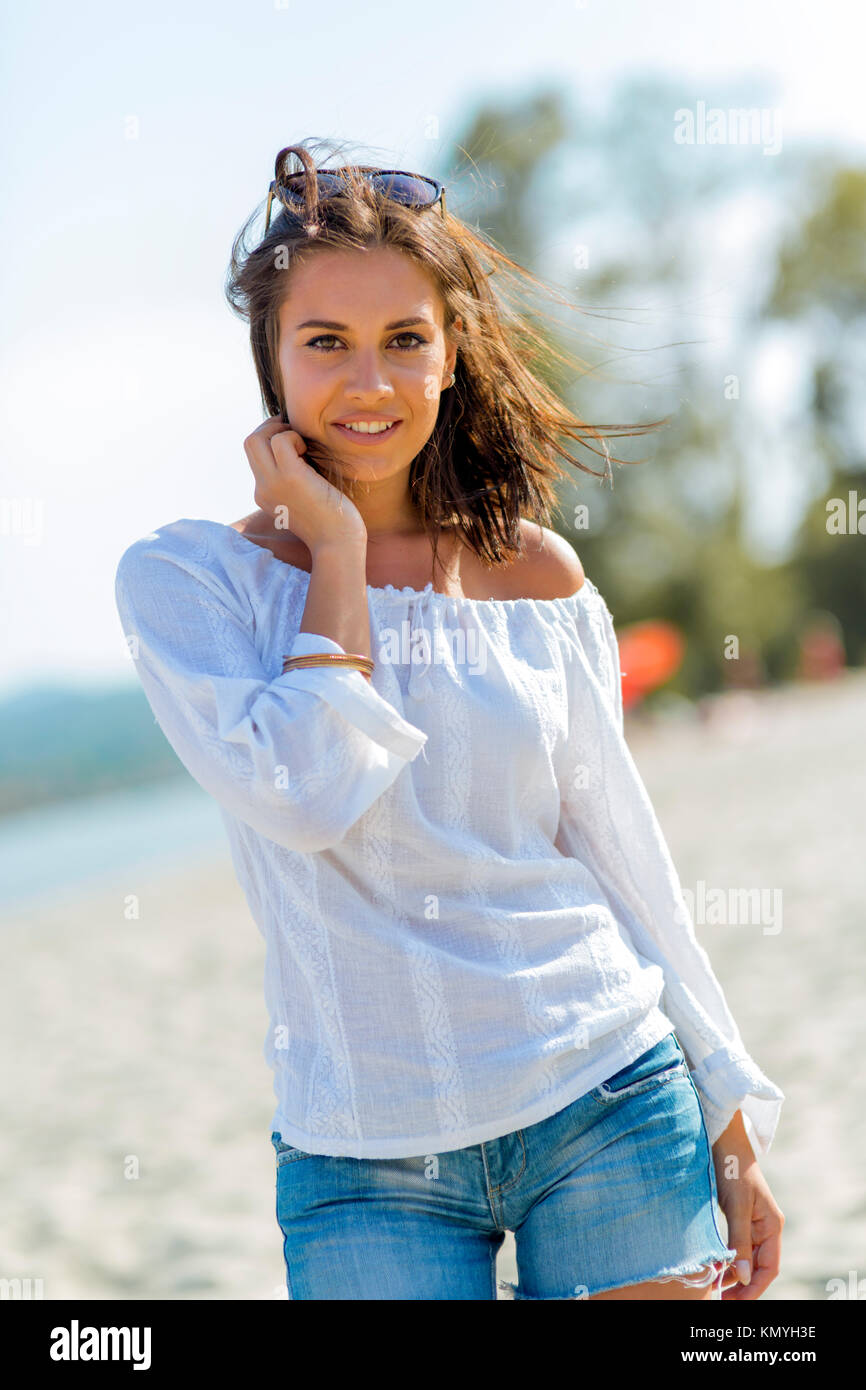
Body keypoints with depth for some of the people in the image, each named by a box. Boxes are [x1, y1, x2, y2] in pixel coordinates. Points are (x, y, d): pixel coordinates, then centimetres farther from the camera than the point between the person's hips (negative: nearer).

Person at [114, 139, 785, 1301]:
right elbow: (304, 793, -20)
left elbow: (623, 849, 10)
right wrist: (336, 548, -11)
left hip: (608, 1110, 2)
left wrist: (733, 1123, 10)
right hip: (367, 1165, -2)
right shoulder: (184, 579, -3)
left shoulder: (539, 576, 4)